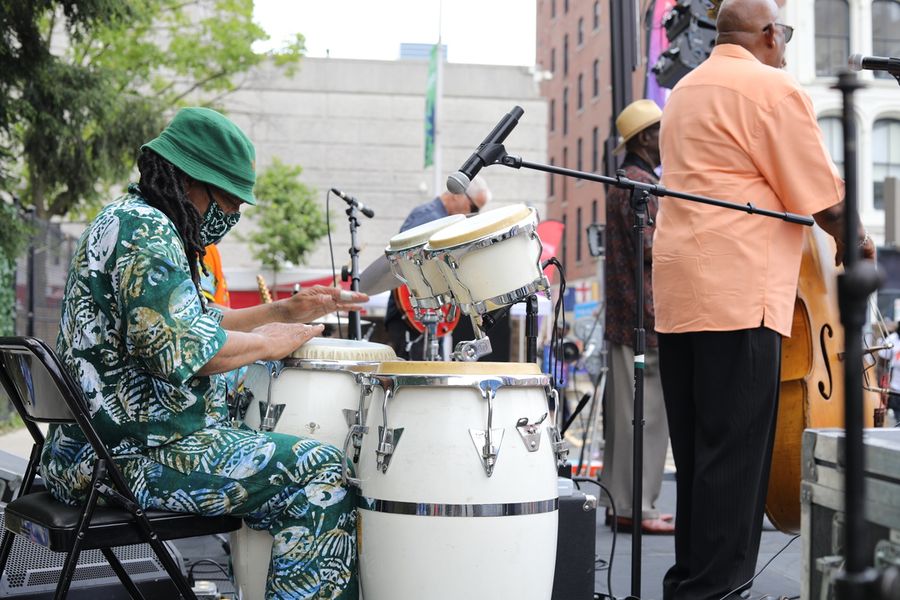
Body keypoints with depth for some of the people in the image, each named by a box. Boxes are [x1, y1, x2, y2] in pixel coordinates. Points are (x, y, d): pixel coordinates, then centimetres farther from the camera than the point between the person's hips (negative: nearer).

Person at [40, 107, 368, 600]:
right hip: (134, 456, -11)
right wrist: (267, 343, -11)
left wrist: (284, 312, 16)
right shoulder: (146, 230, -16)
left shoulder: (128, 218, 18)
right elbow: (182, 348, -26)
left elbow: (195, 321, 23)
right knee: (320, 473, -15)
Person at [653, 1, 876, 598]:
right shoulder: (774, 88, -6)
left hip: (679, 291, 9)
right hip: (739, 291, -9)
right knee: (735, 453, -6)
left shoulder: (686, 90, 21)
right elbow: (825, 197, -7)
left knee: (696, 451, 12)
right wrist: (854, 241, 12)